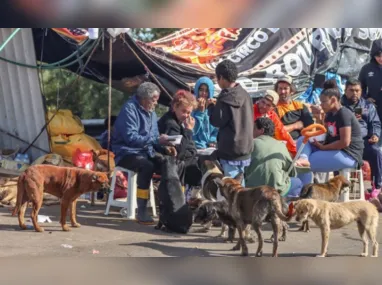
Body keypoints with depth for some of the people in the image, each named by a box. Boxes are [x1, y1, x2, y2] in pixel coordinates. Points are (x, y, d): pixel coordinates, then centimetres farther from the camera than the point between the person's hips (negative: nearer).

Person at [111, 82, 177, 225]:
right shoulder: (129, 109, -13)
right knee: (147, 166, -36)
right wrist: (157, 140, -24)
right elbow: (130, 137, -23)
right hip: (127, 153, -8)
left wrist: (165, 147, -7)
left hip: (146, 152, 8)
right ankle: (142, 212, -32)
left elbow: (154, 138, 15)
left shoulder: (151, 113, 14)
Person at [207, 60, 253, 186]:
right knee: (239, 184, 15)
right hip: (245, 147, 8)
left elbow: (217, 121, -13)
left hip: (231, 149, -8)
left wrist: (211, 106, 5)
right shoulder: (245, 95, 9)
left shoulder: (226, 97, -16)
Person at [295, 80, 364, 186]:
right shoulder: (329, 114, 12)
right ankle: (303, 158, -33)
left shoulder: (344, 114, -16)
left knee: (304, 166, -16)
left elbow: (345, 142, -23)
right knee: (302, 140, -3)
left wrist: (323, 147, -14)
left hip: (348, 155, -10)